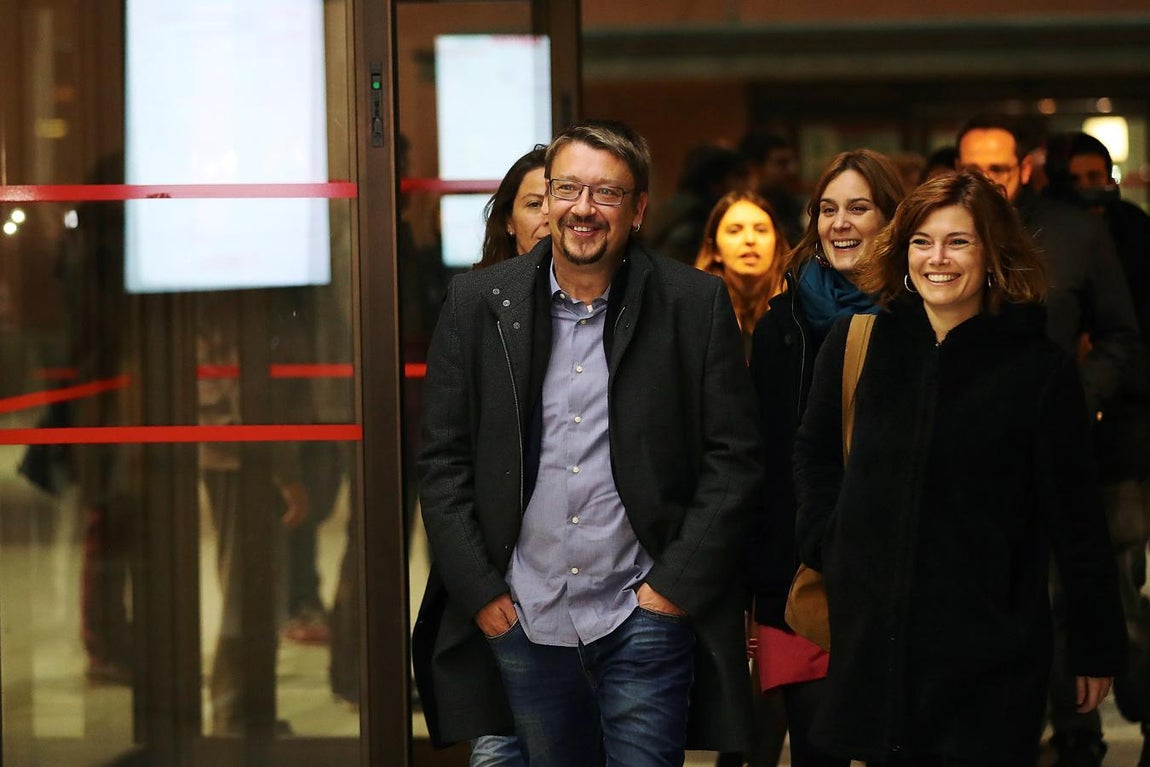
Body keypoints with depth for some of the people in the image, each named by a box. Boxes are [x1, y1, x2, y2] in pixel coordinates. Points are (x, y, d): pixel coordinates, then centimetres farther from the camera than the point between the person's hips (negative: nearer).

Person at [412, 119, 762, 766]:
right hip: (520, 621, 2)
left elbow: (733, 459, -1)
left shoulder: (697, 304, -2)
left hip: (645, 619, -2)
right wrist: (480, 590, -2)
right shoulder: (480, 303, 2)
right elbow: (444, 460, 4)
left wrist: (677, 585, -7)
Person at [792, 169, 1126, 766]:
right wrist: (827, 541, 5)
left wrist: (1098, 647, 1)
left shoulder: (1040, 369, -4)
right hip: (873, 633, 3)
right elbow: (813, 451, 19)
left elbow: (1074, 518, -1)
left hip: (991, 644, -3)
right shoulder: (857, 342, 3)